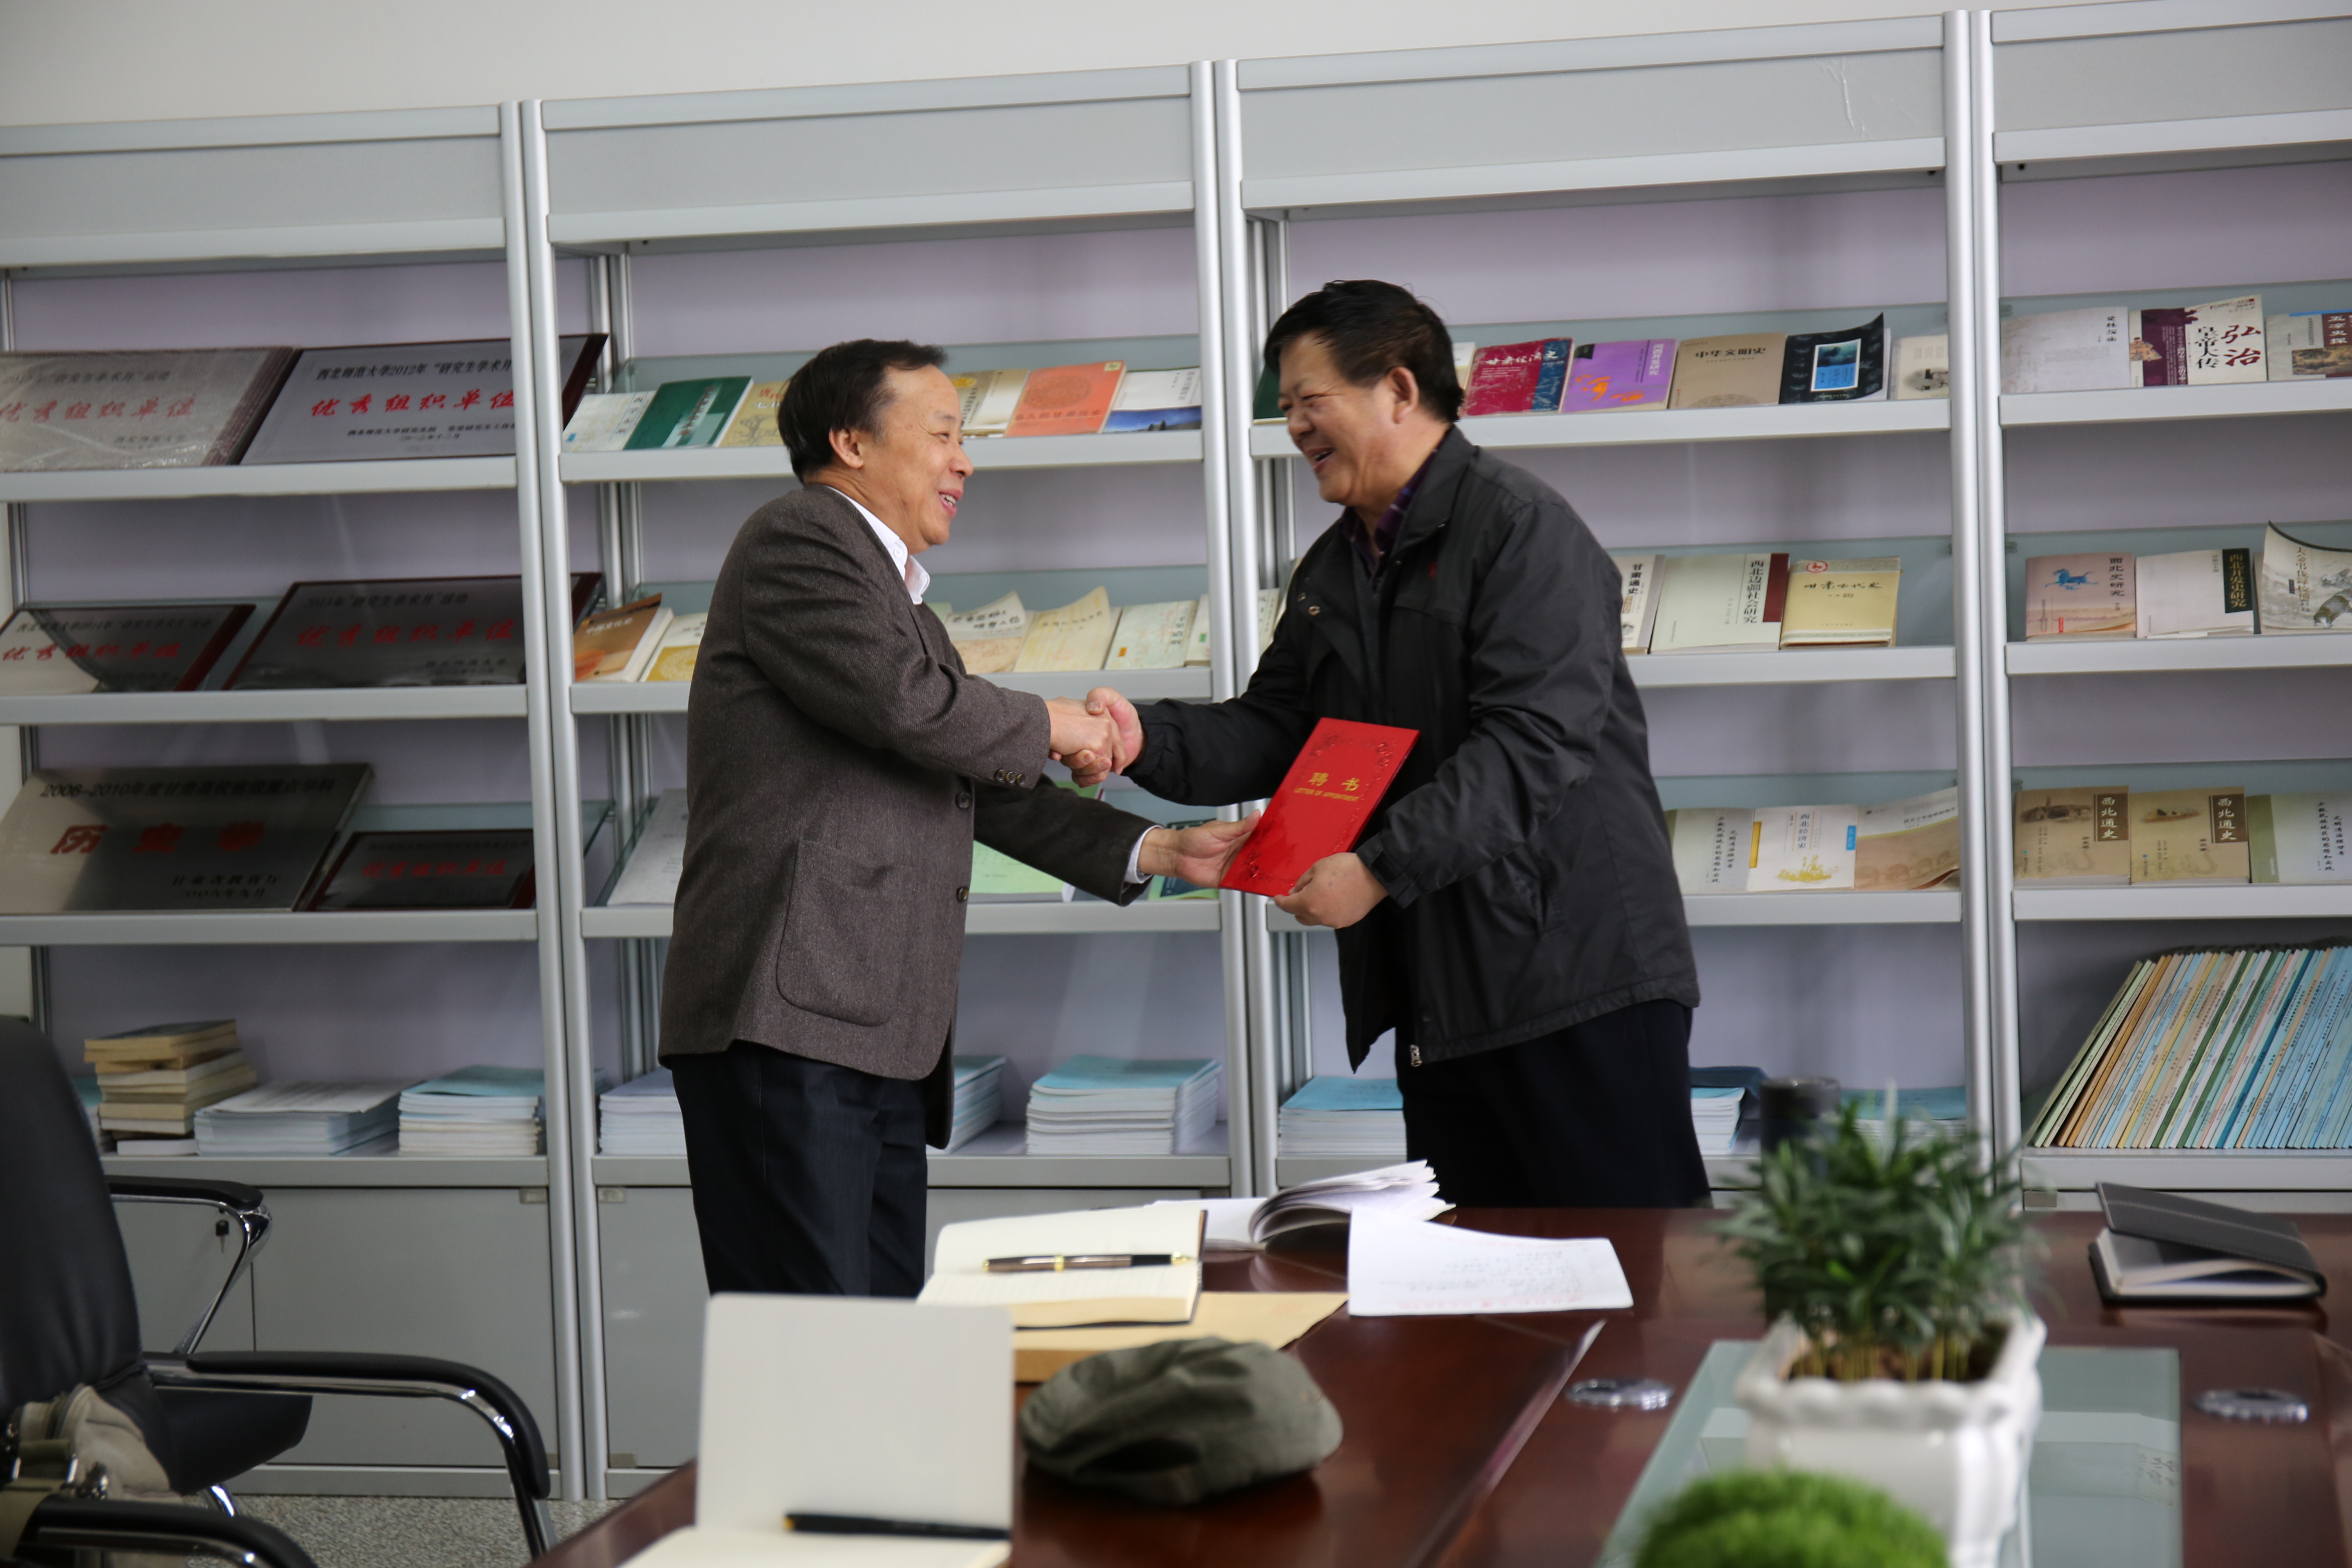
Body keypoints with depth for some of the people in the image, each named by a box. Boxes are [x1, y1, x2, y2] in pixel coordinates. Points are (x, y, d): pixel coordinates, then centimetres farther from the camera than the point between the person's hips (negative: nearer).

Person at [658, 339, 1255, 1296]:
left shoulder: (892, 590, 28)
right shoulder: (798, 542, -2)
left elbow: (976, 787, 28)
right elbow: (908, 705, -17)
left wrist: (1158, 850, 20)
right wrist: (1049, 726, 1)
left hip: (883, 1042, 10)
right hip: (787, 1018, -10)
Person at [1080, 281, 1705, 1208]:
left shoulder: (1519, 525, -9)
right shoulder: (1331, 571, 19)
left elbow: (1535, 739, -19)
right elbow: (1273, 731, 14)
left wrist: (1382, 868, -22)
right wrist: (1147, 741, -5)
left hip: (1579, 970, -8)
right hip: (1438, 991, 8)